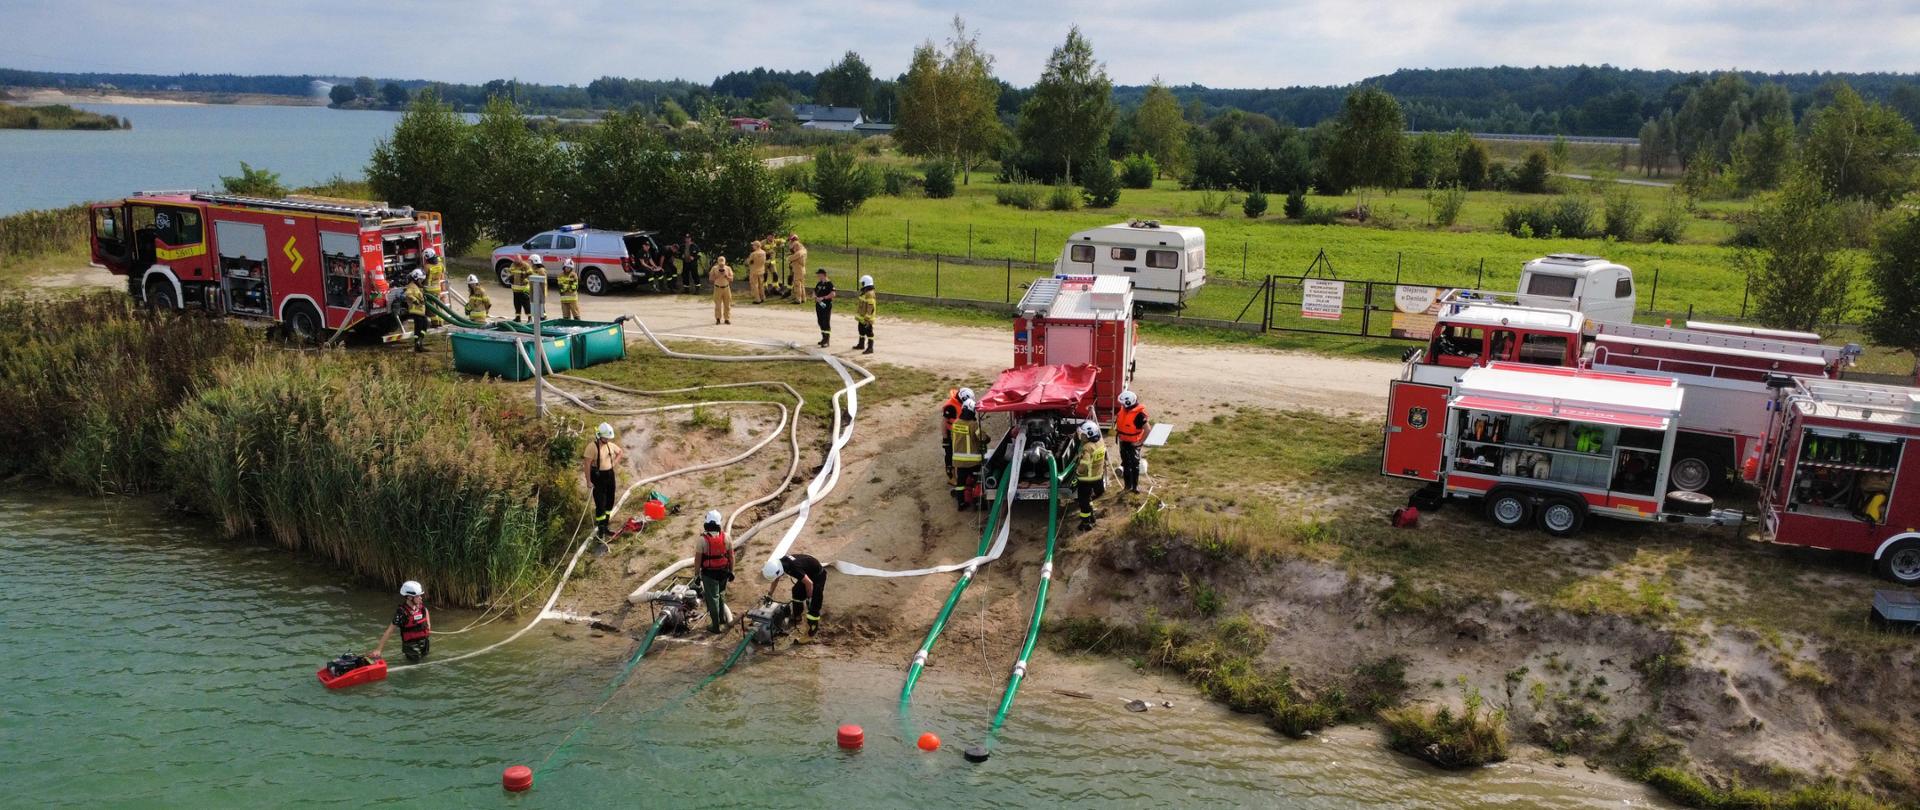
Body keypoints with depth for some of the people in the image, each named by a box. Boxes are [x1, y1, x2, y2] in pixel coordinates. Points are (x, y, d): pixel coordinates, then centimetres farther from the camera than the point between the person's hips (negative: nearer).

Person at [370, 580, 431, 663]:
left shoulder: (421, 606, -9)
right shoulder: (401, 612, -26)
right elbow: (389, 631, -26)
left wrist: (428, 625, 7)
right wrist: (378, 650, -28)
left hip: (424, 640, 6)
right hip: (410, 644, -6)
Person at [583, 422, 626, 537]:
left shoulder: (610, 445, 2)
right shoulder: (592, 446, -18)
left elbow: (620, 452, 22)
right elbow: (587, 464, -18)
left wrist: (615, 463, 6)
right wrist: (588, 481, -18)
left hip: (609, 475, 7)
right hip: (598, 477, -7)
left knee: (610, 502, 13)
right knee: (600, 504, -5)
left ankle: (605, 527, 27)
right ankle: (601, 529, 4)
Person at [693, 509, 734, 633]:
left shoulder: (702, 540, -18)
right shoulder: (726, 537, -8)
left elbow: (697, 559, -14)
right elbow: (731, 555, 0)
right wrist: (731, 571, 11)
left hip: (709, 573, -4)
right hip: (723, 572, 4)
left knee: (712, 599, 9)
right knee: (721, 595, 26)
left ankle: (716, 626, 17)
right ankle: (723, 619, 39)